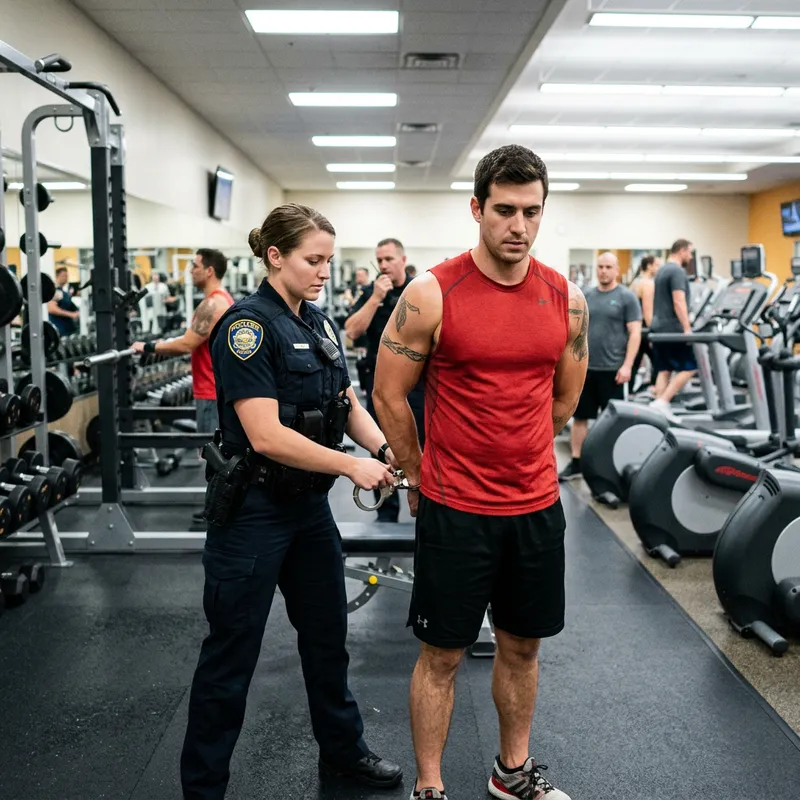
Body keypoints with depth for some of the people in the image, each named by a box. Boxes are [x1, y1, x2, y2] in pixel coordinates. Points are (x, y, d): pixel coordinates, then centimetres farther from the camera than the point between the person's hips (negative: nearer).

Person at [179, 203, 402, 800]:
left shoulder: (318, 324, 7)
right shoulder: (249, 325, -18)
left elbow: (347, 402, 11)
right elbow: (266, 435, -24)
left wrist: (385, 448, -8)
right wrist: (352, 465, -20)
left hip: (310, 504, 8)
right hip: (253, 509, -8)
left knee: (327, 633, 21)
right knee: (231, 654, 5)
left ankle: (343, 750, 41)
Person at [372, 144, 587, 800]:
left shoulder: (567, 300, 0)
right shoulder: (432, 296, -12)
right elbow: (389, 396, -3)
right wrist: (424, 476, 6)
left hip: (537, 505, 4)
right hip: (455, 510, -4)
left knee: (523, 646, 19)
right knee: (443, 654, 8)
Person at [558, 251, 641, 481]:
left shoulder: (626, 297, -5)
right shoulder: (586, 296, 10)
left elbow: (635, 333, -9)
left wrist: (627, 365, -16)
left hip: (611, 369, -5)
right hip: (584, 367, 5)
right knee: (579, 416, 8)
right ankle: (575, 463, 15)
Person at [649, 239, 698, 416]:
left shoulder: (662, 271, 18)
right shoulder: (678, 271, -12)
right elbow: (679, 302, -21)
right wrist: (687, 329, -24)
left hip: (658, 328, 9)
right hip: (672, 329, -9)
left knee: (664, 370, 8)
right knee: (689, 368, -3)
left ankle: (660, 407, 4)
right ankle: (662, 402, -11)